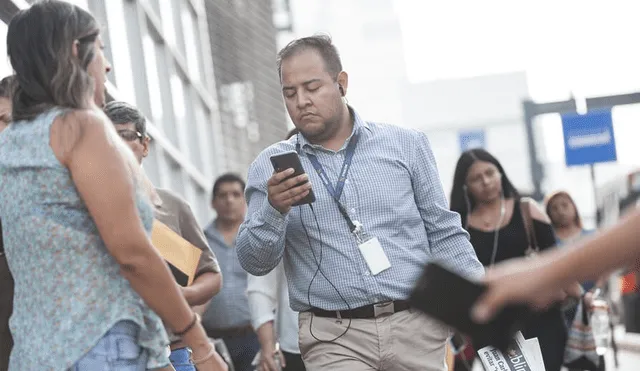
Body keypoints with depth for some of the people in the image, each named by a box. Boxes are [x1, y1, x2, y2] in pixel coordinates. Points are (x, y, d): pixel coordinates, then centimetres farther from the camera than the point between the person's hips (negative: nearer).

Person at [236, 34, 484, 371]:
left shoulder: (406, 146, 8)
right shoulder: (270, 168, 6)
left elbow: (444, 235, 11)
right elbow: (254, 262, 1)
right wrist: (274, 210, -17)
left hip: (417, 326, 1)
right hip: (334, 337, -1)